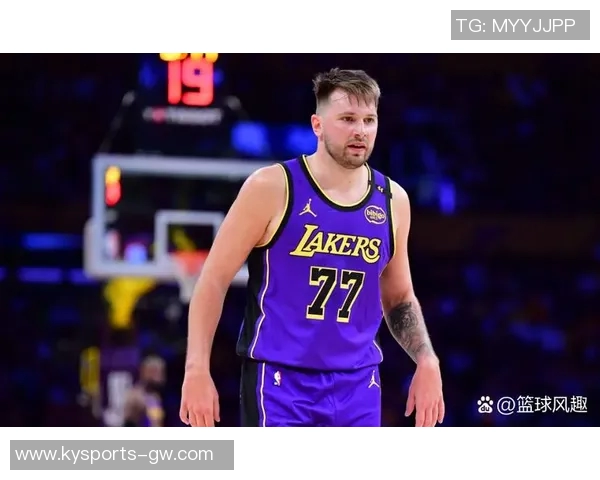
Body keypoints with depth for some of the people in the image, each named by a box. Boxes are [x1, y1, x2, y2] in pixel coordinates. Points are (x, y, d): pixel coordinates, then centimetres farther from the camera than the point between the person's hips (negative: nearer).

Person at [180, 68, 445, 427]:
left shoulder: (392, 201, 8)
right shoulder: (272, 188, -6)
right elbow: (214, 280, -4)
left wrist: (427, 361, 5)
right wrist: (197, 370, -11)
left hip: (358, 385, 5)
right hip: (279, 382, -5)